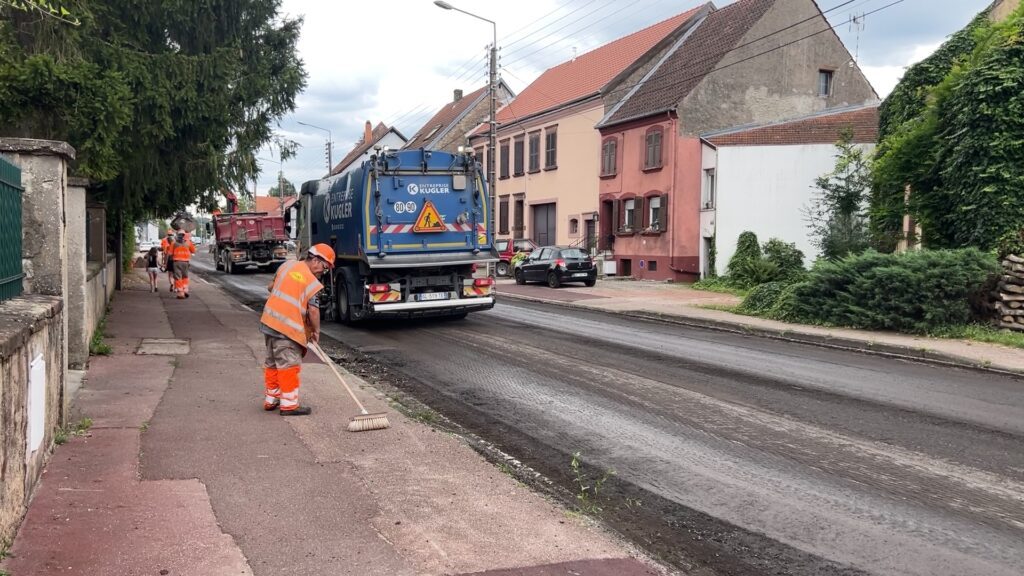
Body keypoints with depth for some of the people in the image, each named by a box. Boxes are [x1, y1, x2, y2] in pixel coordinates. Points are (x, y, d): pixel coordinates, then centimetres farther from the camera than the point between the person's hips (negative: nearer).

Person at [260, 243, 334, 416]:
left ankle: (271, 400, 28)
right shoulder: (312, 282, -12)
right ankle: (289, 404, 1)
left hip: (269, 322, 8)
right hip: (287, 328, -8)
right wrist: (316, 331, -2)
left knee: (272, 363, 17)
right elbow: (313, 311, -16)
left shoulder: (288, 265, 9)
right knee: (289, 365, -1)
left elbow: (271, 287, 22)